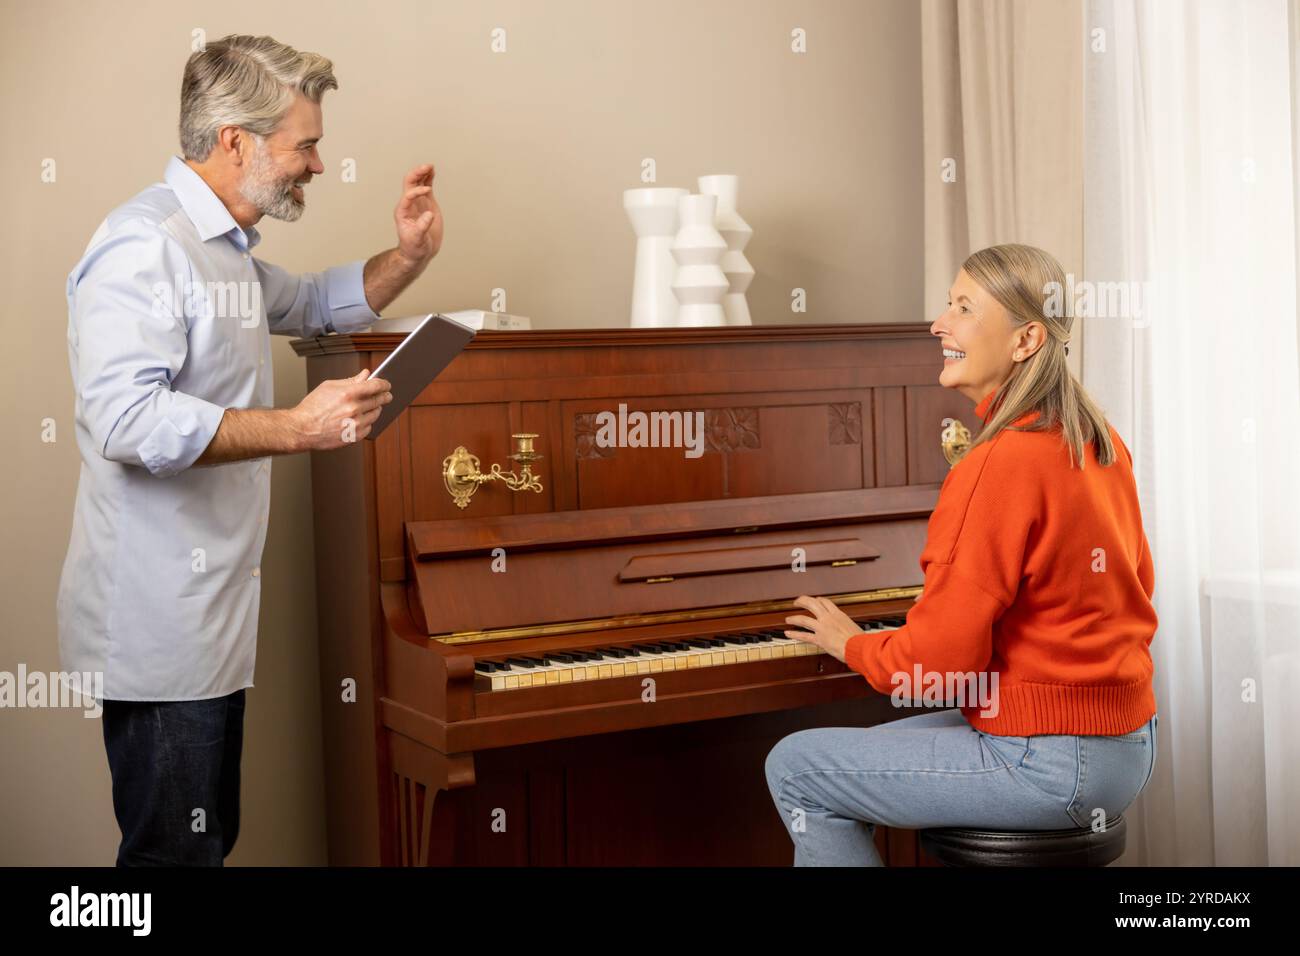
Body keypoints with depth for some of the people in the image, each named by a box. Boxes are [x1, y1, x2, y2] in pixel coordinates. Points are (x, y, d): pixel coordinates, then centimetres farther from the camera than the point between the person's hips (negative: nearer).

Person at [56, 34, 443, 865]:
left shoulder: (227, 250, 17)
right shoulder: (144, 245, -16)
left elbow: (318, 306, 33)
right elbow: (126, 421, -27)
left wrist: (409, 256, 13)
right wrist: (300, 428, -28)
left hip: (211, 614, 10)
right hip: (161, 625, -10)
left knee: (208, 842, 16)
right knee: (175, 852, -2)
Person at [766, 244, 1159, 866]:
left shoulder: (1001, 464, -22)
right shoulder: (1099, 441, 5)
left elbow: (938, 664, -21)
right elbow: (1136, 588, 18)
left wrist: (850, 644, 0)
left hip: (1048, 766, -9)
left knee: (794, 769, -2)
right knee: (849, 753, 21)